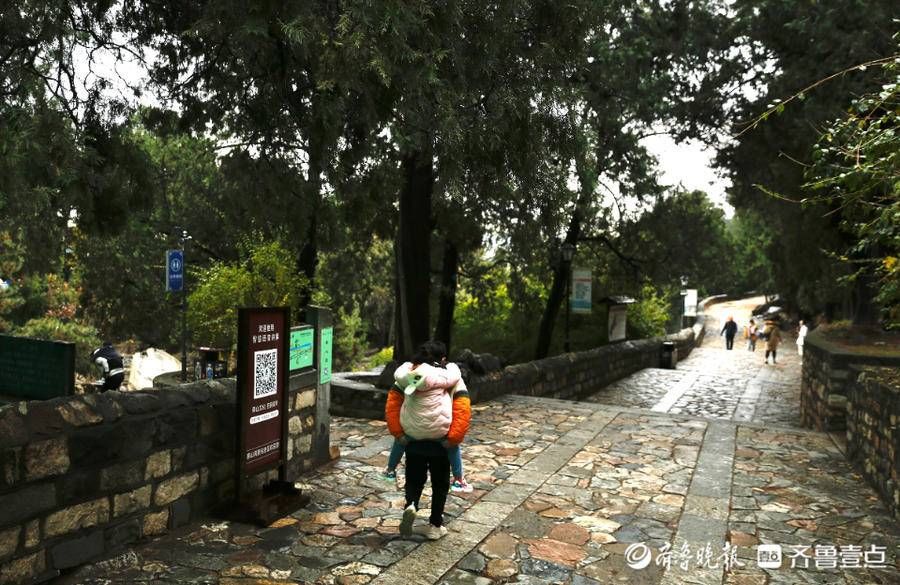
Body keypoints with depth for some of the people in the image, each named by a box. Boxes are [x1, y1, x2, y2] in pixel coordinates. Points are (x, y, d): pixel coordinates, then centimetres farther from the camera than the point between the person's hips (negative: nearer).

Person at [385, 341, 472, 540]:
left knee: (414, 480, 19)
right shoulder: (448, 378, -9)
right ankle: (435, 526, 22)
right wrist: (453, 439, -12)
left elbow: (391, 406, -1)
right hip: (439, 443, -2)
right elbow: (463, 411, -16)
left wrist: (398, 433, 2)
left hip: (413, 442, 2)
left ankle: (410, 505, -9)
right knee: (440, 484, 18)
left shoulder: (406, 377, 0)